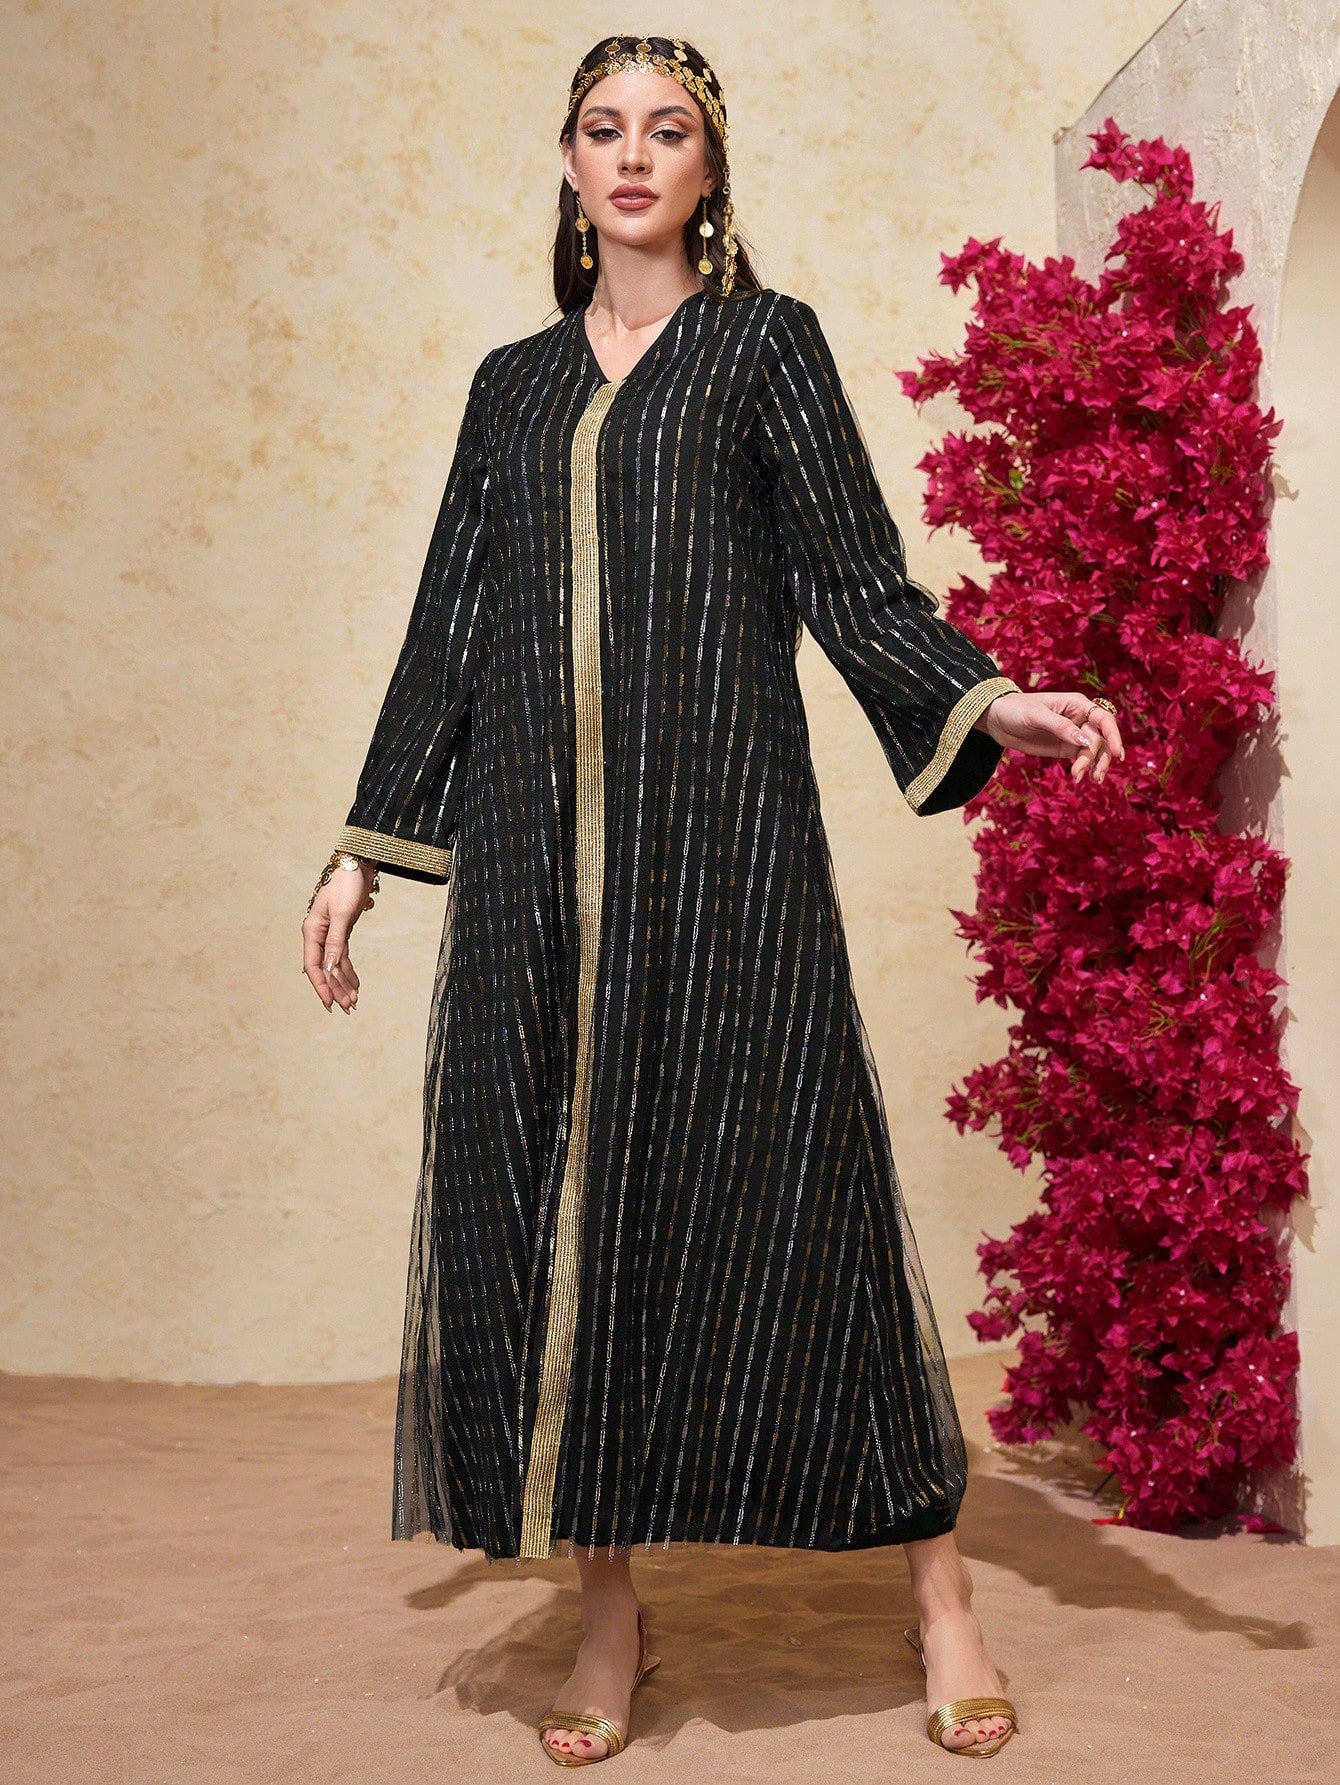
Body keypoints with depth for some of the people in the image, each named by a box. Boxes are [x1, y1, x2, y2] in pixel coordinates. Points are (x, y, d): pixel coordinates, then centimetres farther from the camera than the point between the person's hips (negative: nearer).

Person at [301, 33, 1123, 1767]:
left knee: (778, 1172, -7)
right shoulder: (513, 383, 18)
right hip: (535, 844, 4)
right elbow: (449, 628, 18)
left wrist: (988, 701, -14)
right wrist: (366, 843, 14)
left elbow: (855, 583, 3)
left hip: (720, 830, -3)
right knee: (545, 1192, -1)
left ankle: (937, 1592, 3)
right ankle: (607, 1607, 9)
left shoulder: (766, 344, 9)